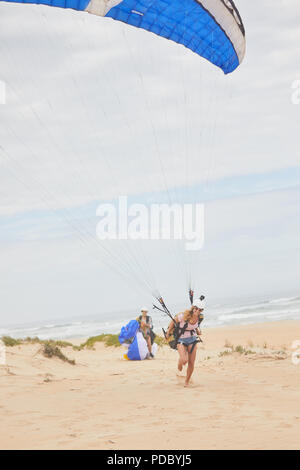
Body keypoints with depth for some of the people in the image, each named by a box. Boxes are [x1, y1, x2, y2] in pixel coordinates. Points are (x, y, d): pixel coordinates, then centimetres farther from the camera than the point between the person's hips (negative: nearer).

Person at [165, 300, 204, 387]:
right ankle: (180, 362, 17)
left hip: (192, 340, 4)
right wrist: (168, 333, 3)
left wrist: (198, 330, 6)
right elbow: (173, 321, -6)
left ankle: (187, 381, 25)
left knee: (191, 363, 2)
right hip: (181, 340, -4)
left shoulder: (199, 317, -9)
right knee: (184, 360, -23)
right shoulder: (183, 316, -24)